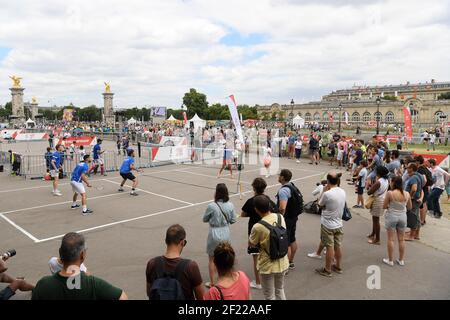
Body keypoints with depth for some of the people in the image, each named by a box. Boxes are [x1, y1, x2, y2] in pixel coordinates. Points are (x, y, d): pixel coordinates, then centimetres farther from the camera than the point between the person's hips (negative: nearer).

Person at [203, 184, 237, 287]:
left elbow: (205, 219, -5)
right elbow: (233, 220, 0)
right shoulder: (230, 205, -10)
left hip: (214, 234, -4)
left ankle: (212, 282, 25)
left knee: (212, 259, 16)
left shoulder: (211, 206, -20)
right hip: (226, 234, 4)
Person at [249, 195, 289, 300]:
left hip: (268, 266, -5)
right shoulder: (280, 217, -9)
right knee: (280, 290, 27)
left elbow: (251, 244, -8)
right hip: (282, 263, 6)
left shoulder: (258, 227, -26)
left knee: (269, 296, 15)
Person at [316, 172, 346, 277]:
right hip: (339, 224, 6)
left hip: (328, 225, -6)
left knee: (330, 248, 4)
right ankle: (338, 266, 34)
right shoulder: (343, 192, -2)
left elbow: (320, 204, -7)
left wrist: (324, 191, -5)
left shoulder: (327, 194, -23)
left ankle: (327, 270, 17)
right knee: (338, 246, 18)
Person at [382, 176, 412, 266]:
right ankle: (401, 260, 24)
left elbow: (384, 206, -11)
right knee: (401, 239, 14)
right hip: (402, 217, 4)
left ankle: (390, 260, 12)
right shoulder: (407, 194, -4)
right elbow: (410, 207, 8)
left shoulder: (390, 193, -16)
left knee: (391, 239, 5)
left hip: (391, 216, -4)